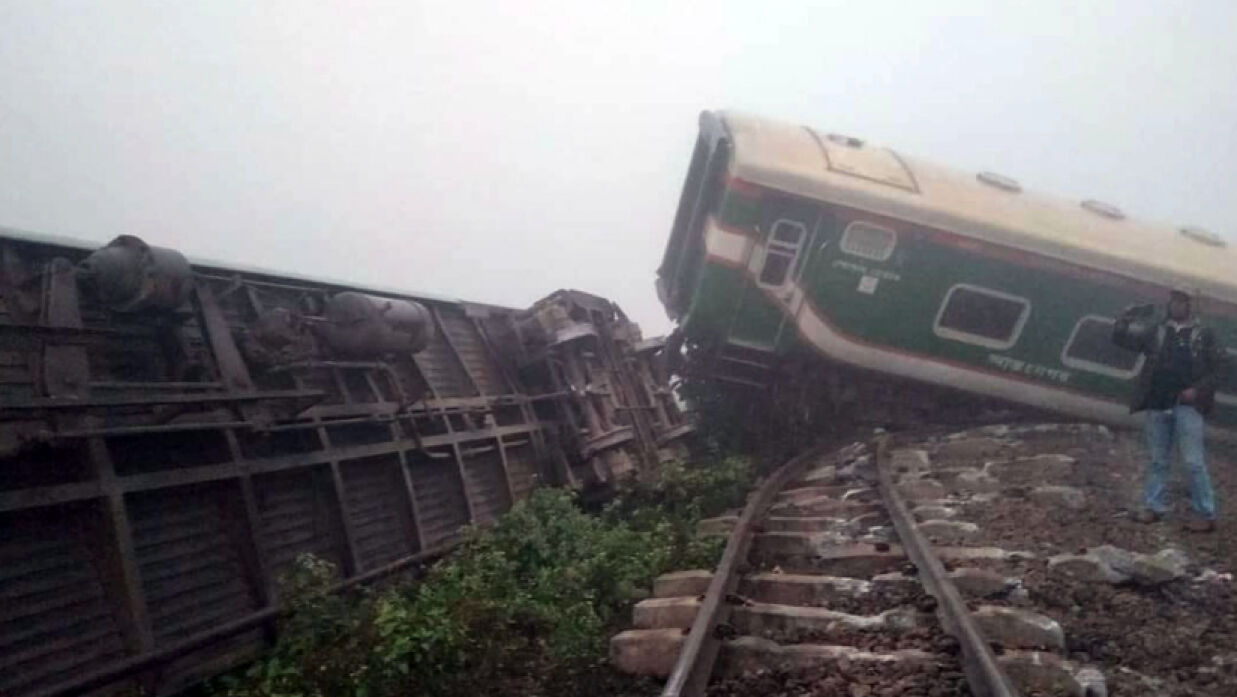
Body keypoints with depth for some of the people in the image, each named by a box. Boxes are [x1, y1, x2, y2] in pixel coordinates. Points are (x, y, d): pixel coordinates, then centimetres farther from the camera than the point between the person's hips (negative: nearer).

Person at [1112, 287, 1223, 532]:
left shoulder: (1203, 335, 6)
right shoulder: (1154, 331, 11)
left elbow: (1214, 370, 5)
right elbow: (1120, 335, 8)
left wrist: (1198, 389, -10)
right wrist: (1134, 312, 2)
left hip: (1187, 405, -3)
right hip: (1158, 405, 3)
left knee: (1194, 462, -5)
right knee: (1158, 460, 11)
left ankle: (1206, 515, 2)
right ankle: (1153, 507, 18)